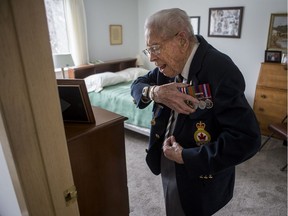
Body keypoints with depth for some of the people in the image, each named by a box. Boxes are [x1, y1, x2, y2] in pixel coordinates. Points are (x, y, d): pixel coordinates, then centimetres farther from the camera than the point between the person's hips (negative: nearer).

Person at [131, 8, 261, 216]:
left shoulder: (219, 70, -28)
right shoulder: (170, 64, -5)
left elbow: (247, 138, -32)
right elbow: (137, 85, 1)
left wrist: (185, 157, -27)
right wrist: (154, 92, -23)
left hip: (198, 174, -6)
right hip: (166, 161, 7)